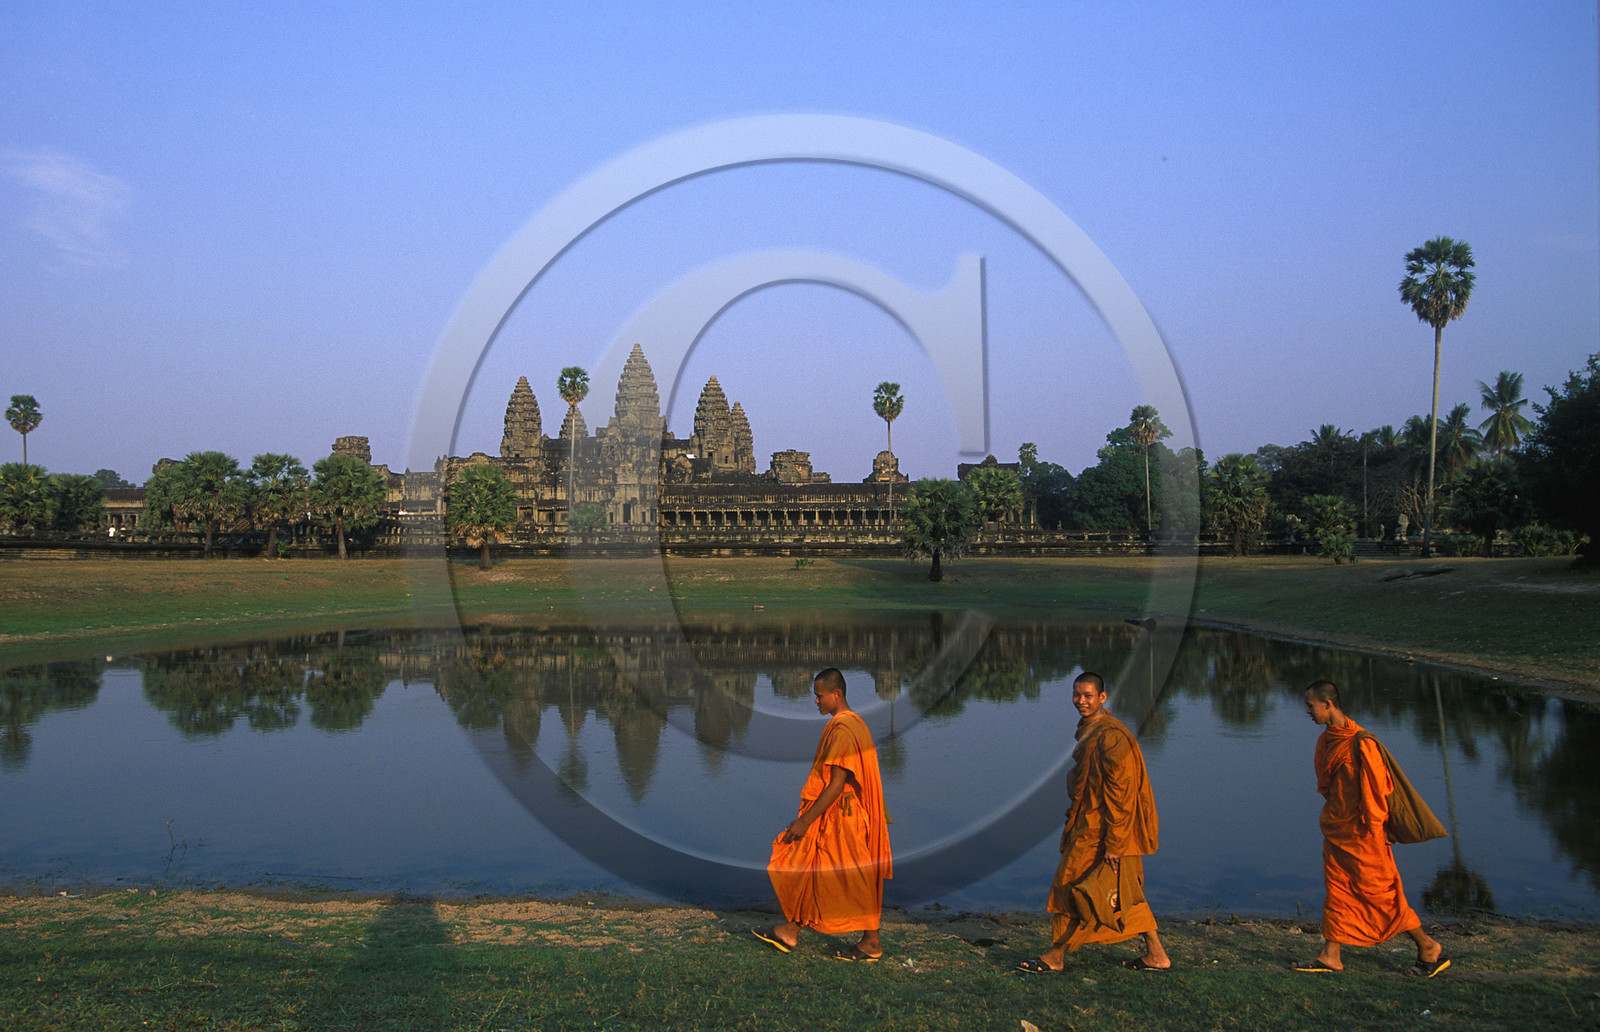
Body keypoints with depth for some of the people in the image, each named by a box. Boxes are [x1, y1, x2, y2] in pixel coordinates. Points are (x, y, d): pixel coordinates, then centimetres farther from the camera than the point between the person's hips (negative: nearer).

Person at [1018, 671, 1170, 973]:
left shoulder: (1110, 736, -22)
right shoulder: (1089, 728, 9)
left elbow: (1120, 791, -23)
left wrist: (1113, 842, -23)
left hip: (1100, 828, -10)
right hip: (1090, 820, 10)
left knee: (1073, 885, 1)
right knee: (1124, 892, 15)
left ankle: (1056, 955, 13)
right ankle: (1156, 954, 22)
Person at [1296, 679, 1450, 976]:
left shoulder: (1359, 743, -20)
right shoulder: (1327, 739, 8)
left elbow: (1377, 786, -18)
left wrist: (1373, 827, -15)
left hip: (1361, 834, -8)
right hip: (1336, 831, 8)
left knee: (1380, 893, 0)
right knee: (1336, 890, 9)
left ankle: (1428, 947, 15)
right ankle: (1331, 956, 13)